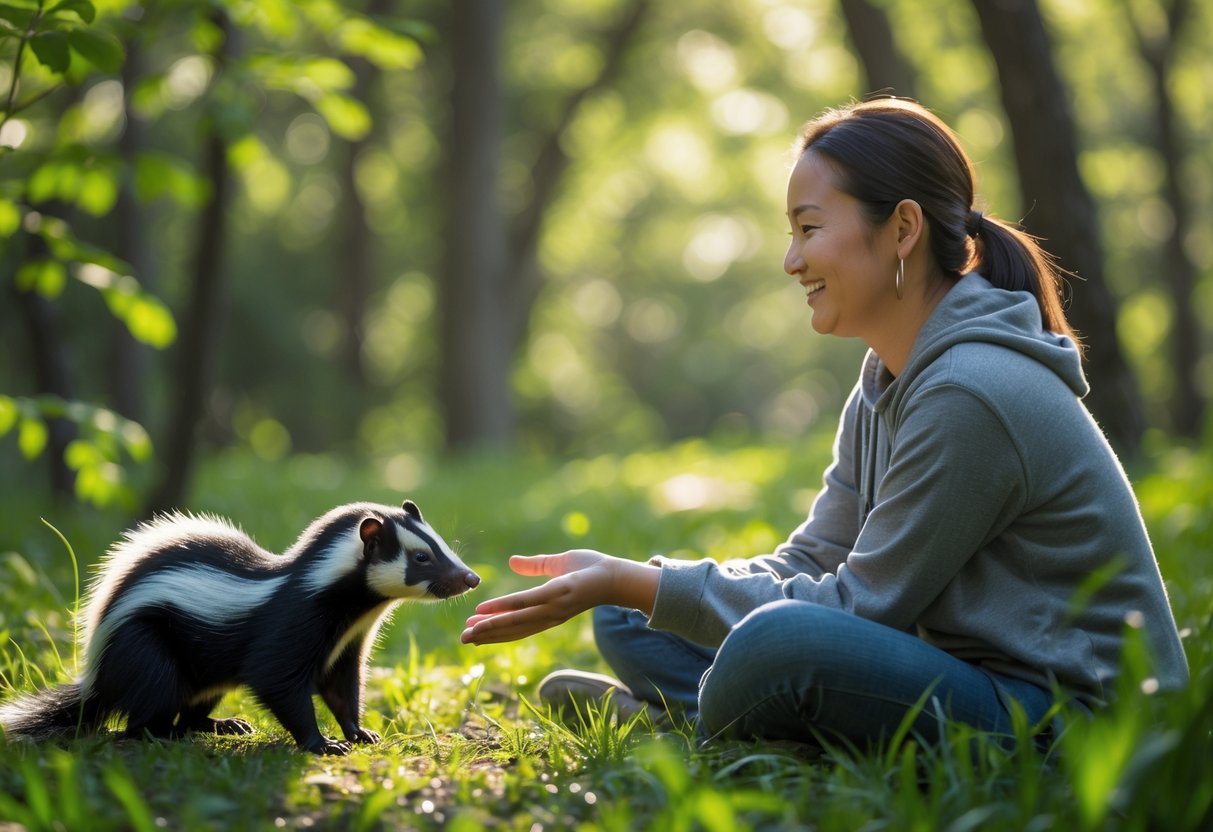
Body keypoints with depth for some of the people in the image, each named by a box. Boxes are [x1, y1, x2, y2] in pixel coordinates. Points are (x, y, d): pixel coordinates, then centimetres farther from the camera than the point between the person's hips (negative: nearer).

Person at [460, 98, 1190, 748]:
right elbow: (811, 564, 9)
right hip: (961, 674, 9)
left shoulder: (970, 395, -22)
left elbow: (857, 608, -19)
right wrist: (627, 584, -6)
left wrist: (634, 582, -18)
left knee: (781, 643, -36)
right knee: (630, 619, 8)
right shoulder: (889, 379, 10)